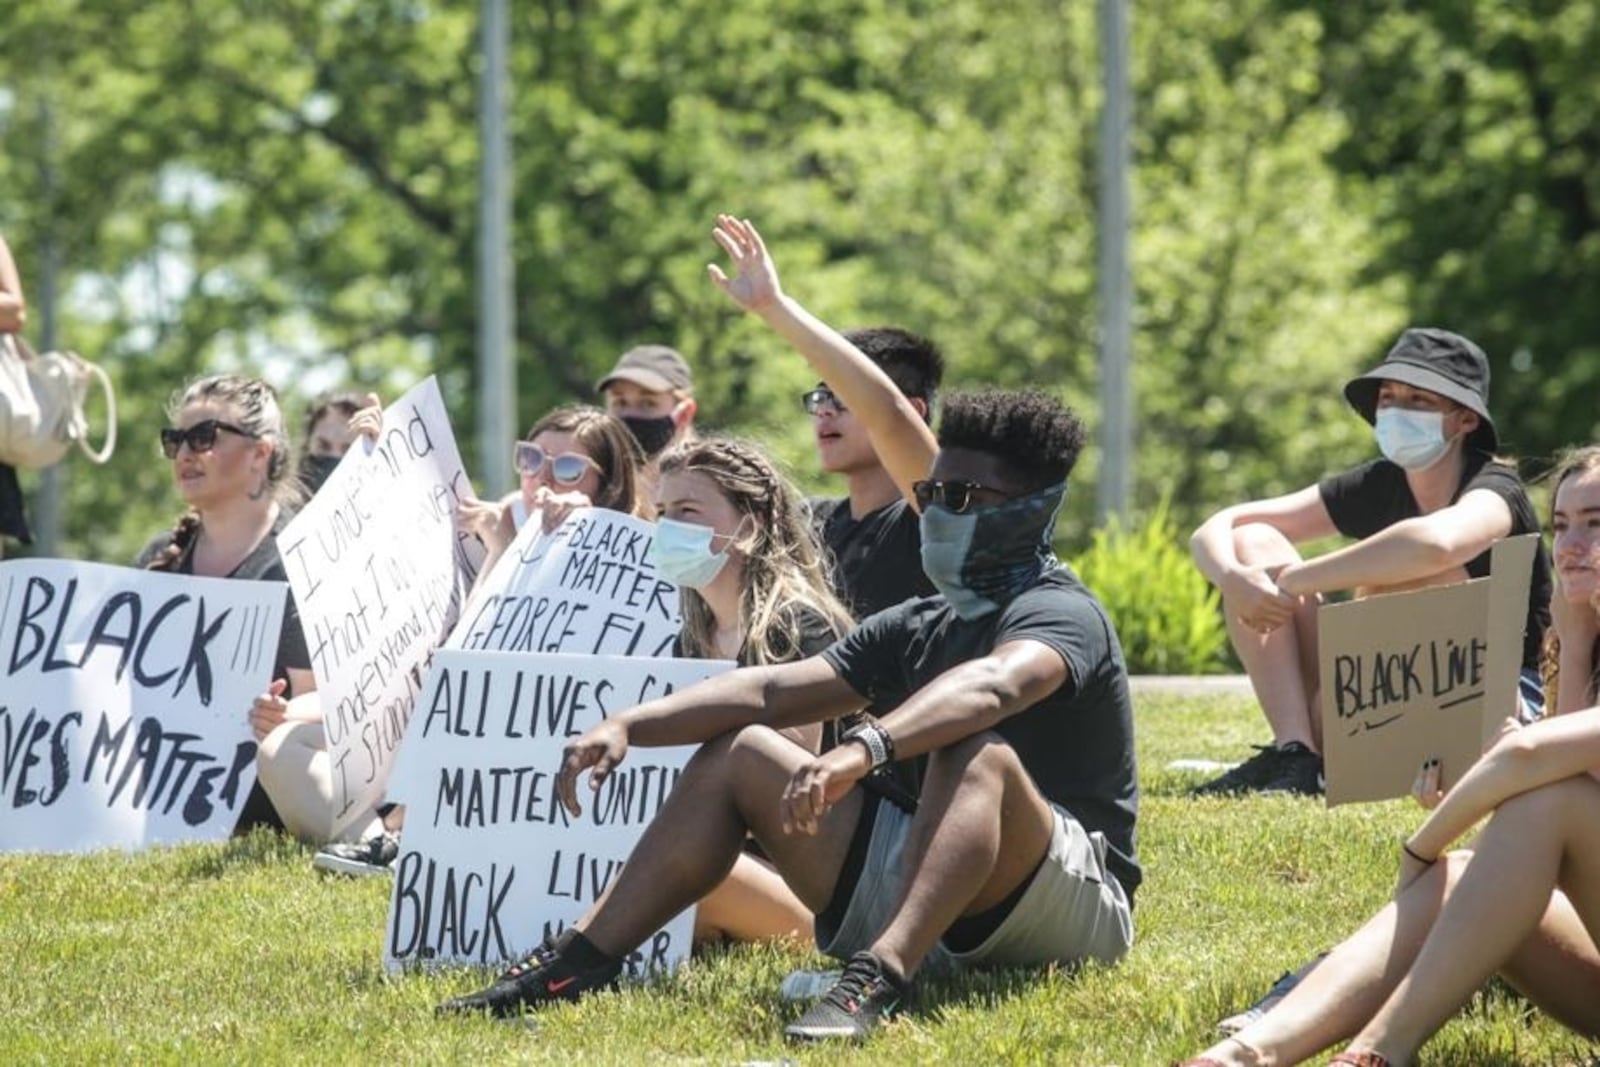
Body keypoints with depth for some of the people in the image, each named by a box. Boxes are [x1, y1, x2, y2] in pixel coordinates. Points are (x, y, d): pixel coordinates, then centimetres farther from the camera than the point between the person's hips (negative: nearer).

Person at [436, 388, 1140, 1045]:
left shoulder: (1061, 613, -10)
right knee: (737, 755, 6)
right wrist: (626, 726, -7)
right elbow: (771, 691, 8)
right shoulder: (917, 627, 16)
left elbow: (994, 685, -34)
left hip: (1076, 900, -8)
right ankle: (583, 961, -5)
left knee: (979, 756, -37)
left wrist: (863, 750, -51)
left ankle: (878, 982, -54)